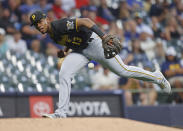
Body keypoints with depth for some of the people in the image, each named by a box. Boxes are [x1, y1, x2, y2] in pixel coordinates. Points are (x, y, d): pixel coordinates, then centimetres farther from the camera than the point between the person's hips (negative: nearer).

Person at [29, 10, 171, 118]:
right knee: (64, 74, -11)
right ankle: (61, 113, -11)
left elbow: (84, 21, -36)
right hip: (80, 51, 8)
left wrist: (103, 35, -48)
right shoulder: (52, 34, 3)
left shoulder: (60, 24, -26)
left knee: (123, 71, -3)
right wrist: (66, 50, 6)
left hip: (94, 43, -8)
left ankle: (157, 77, 17)